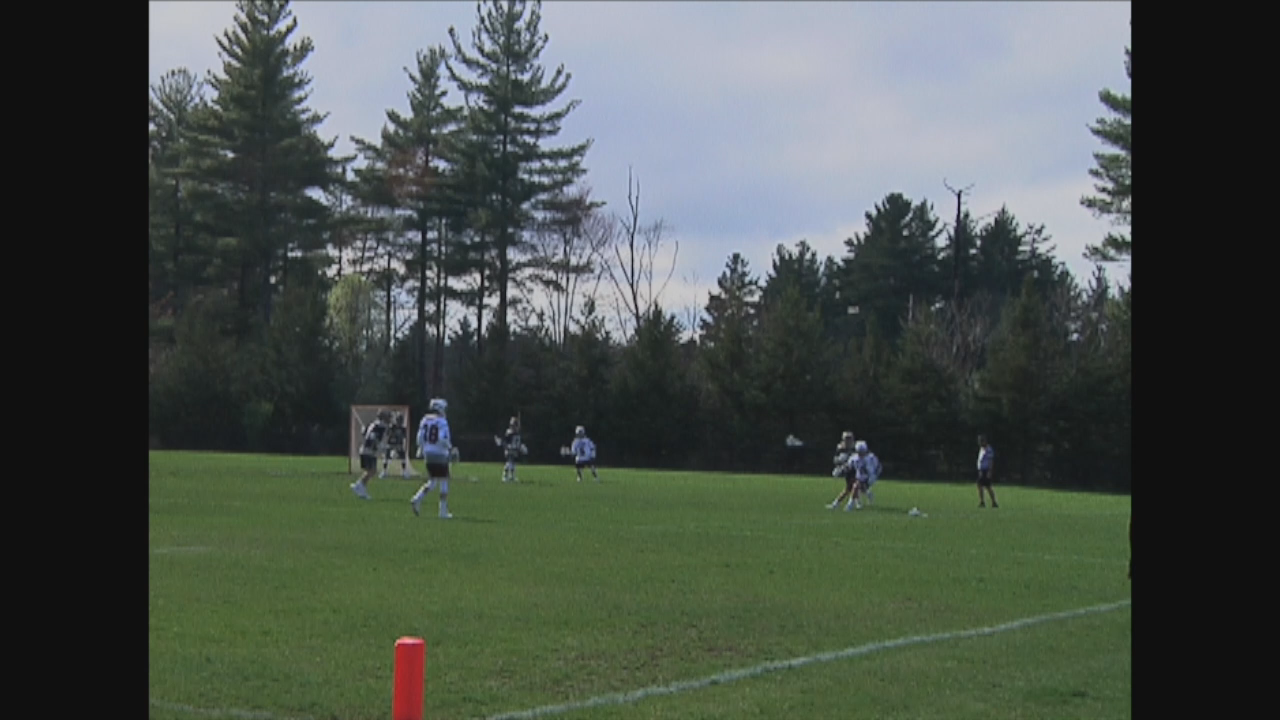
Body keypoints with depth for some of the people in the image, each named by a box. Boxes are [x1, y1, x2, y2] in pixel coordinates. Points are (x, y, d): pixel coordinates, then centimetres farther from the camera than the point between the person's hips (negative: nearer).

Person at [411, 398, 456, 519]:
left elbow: (420, 437, 6)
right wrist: (451, 449, -5)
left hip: (428, 455, 6)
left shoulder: (425, 420, 6)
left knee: (432, 482, 19)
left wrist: (420, 450, 19)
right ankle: (443, 511, 6)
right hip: (439, 455, -6)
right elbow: (444, 439, -20)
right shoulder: (442, 422, -13)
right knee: (444, 483, 5)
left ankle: (416, 499, -1)